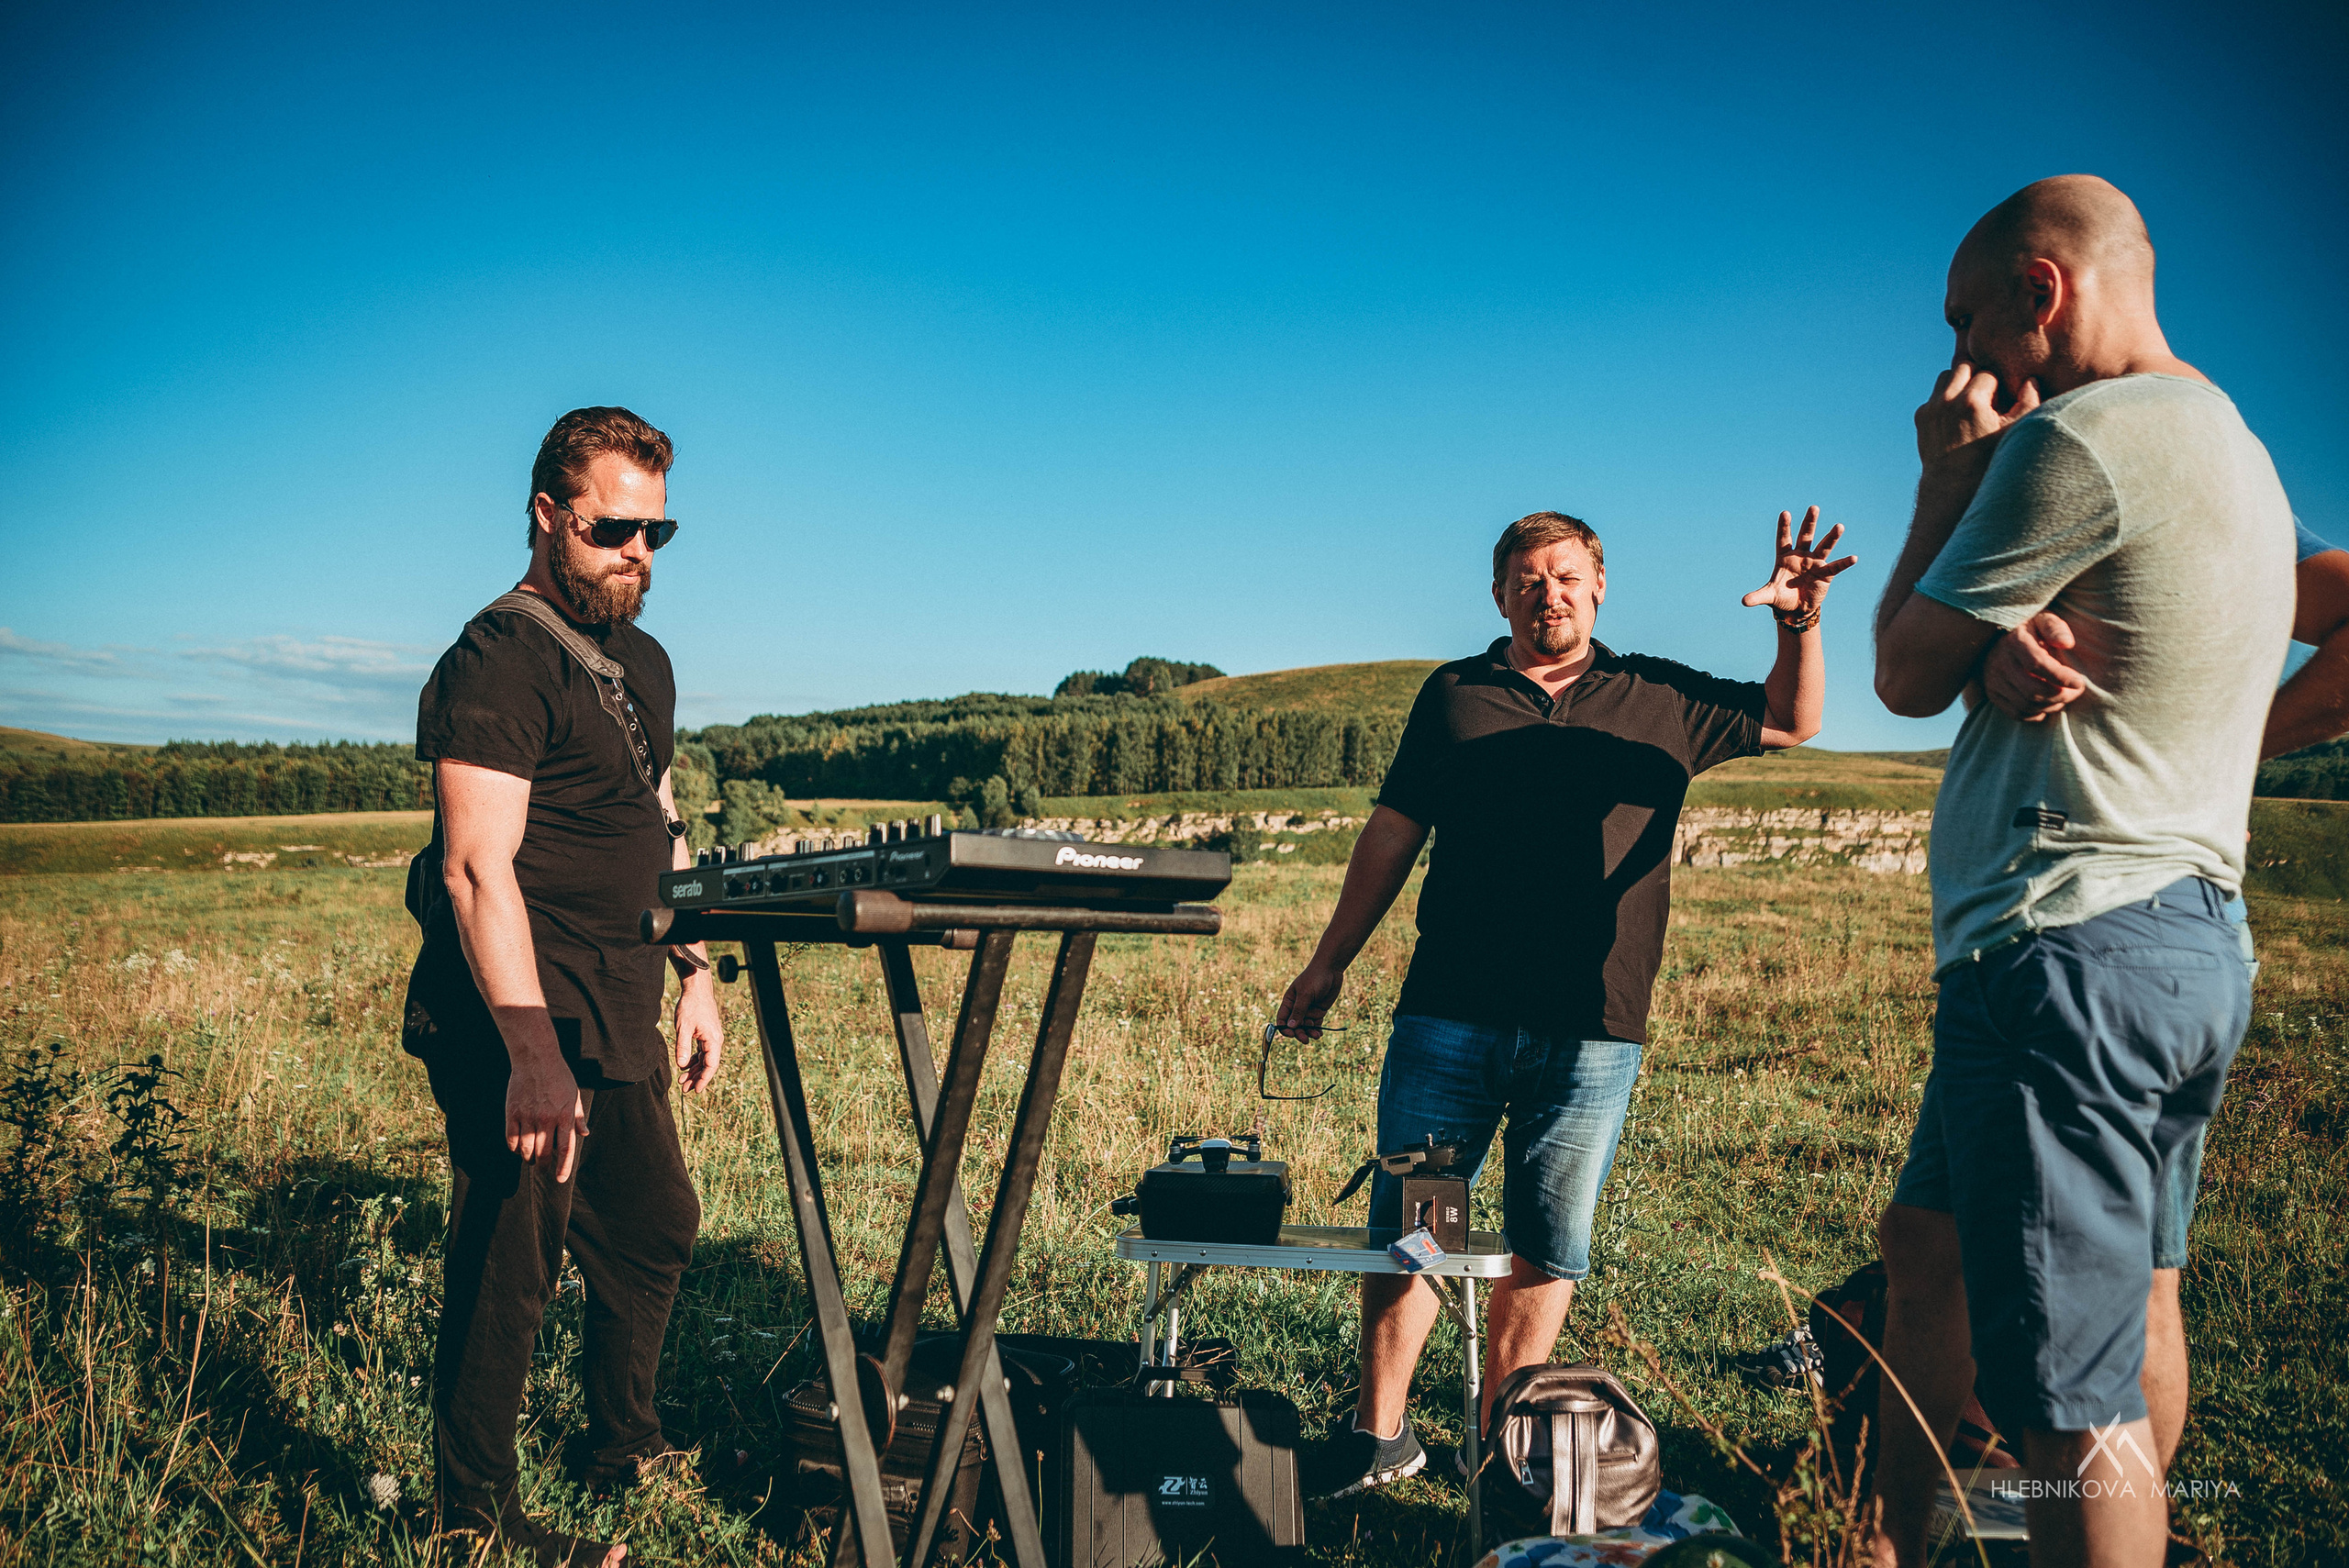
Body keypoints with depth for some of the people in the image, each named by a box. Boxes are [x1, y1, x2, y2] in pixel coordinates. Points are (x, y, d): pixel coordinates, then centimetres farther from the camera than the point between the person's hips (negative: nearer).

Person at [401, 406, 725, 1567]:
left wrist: (693, 976, 19)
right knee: (509, 1272, -1)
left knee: (654, 1231, 19)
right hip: (521, 1029, -9)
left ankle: (623, 1447, 39)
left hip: (619, 1023, 9)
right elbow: (478, 870, -23)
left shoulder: (643, 665, 15)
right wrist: (532, 1053, -30)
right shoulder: (496, 665, -14)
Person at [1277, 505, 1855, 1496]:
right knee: (1404, 1225, 2)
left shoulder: (1662, 699, 12)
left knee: (1546, 1247, 6)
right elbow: (1392, 835, 12)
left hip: (1591, 1032, 0)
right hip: (1449, 1013, 0)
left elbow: (1792, 722, 22)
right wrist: (1328, 966, 11)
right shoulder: (1454, 695, 11)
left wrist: (1799, 623, 2)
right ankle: (1380, 1433, 16)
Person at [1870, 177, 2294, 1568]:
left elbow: (1908, 675, -5)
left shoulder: (2082, 440, -13)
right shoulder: (2233, 448, 20)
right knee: (1930, 1242, 25)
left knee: (2076, 1400, -6)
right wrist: (1983, 482, 10)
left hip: (2071, 946, -11)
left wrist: (1947, 480, 6)